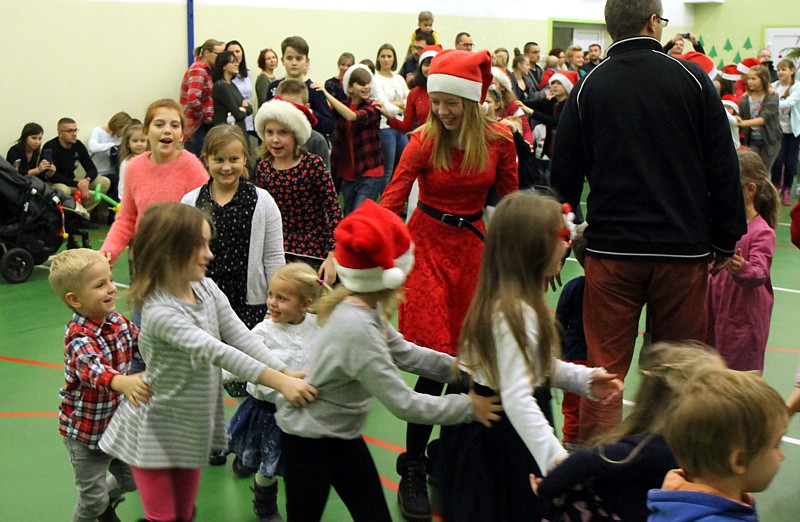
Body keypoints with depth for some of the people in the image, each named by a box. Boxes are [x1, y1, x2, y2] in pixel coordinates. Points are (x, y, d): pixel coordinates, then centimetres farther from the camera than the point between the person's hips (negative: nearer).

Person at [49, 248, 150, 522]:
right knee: (94, 498, 4)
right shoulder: (79, 339, -30)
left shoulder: (118, 322, -6)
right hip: (85, 432, -7)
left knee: (132, 478, 19)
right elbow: (94, 369, -49)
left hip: (117, 424, 7)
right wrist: (124, 382, -69)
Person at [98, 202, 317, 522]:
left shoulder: (207, 289, -3)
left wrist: (288, 373, -21)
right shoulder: (160, 312, -28)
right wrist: (280, 383, -40)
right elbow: (215, 352, -35)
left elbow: (240, 337, -8)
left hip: (193, 427, 7)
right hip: (156, 432, -7)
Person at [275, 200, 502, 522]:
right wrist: (468, 406, -21)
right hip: (309, 442, -9)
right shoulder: (357, 329, -32)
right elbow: (403, 404, -28)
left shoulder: (364, 310, -5)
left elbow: (402, 351, 6)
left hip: (345, 435, 9)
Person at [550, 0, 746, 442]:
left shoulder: (587, 89, 1)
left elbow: (564, 178, 4)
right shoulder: (693, 80, -1)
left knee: (604, 369, 6)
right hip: (684, 250, 0)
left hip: (611, 251, 0)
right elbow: (723, 169, 1)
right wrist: (726, 240, 9)